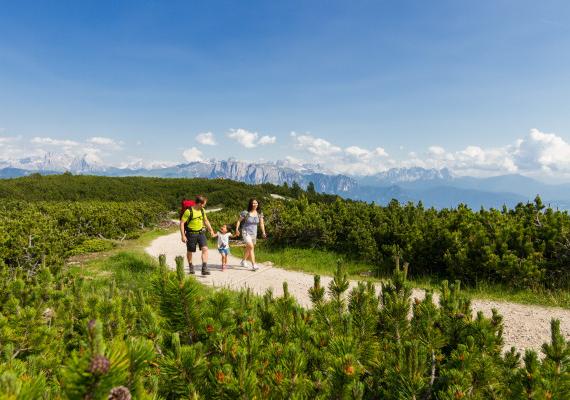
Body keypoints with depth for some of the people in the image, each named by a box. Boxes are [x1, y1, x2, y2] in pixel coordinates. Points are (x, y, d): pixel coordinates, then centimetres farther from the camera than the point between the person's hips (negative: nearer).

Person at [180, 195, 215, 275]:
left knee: (205, 249, -14)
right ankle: (190, 266, 36)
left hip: (201, 233, 4)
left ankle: (204, 268, -14)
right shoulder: (188, 211, -15)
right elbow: (182, 223, -13)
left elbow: (206, 221, 21)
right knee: (190, 251, 11)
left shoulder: (202, 210, 5)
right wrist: (183, 236, -17)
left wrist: (211, 230, 20)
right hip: (191, 234, -4)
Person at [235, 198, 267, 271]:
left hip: (254, 233, 5)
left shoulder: (259, 213, -3)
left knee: (248, 248, 20)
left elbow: (261, 223, 1)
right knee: (251, 247, -21)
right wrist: (237, 229, -7)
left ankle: (243, 261, 42)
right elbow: (239, 220, -3)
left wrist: (263, 232, -8)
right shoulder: (245, 213, -14)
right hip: (246, 232, -5)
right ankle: (253, 265, -21)